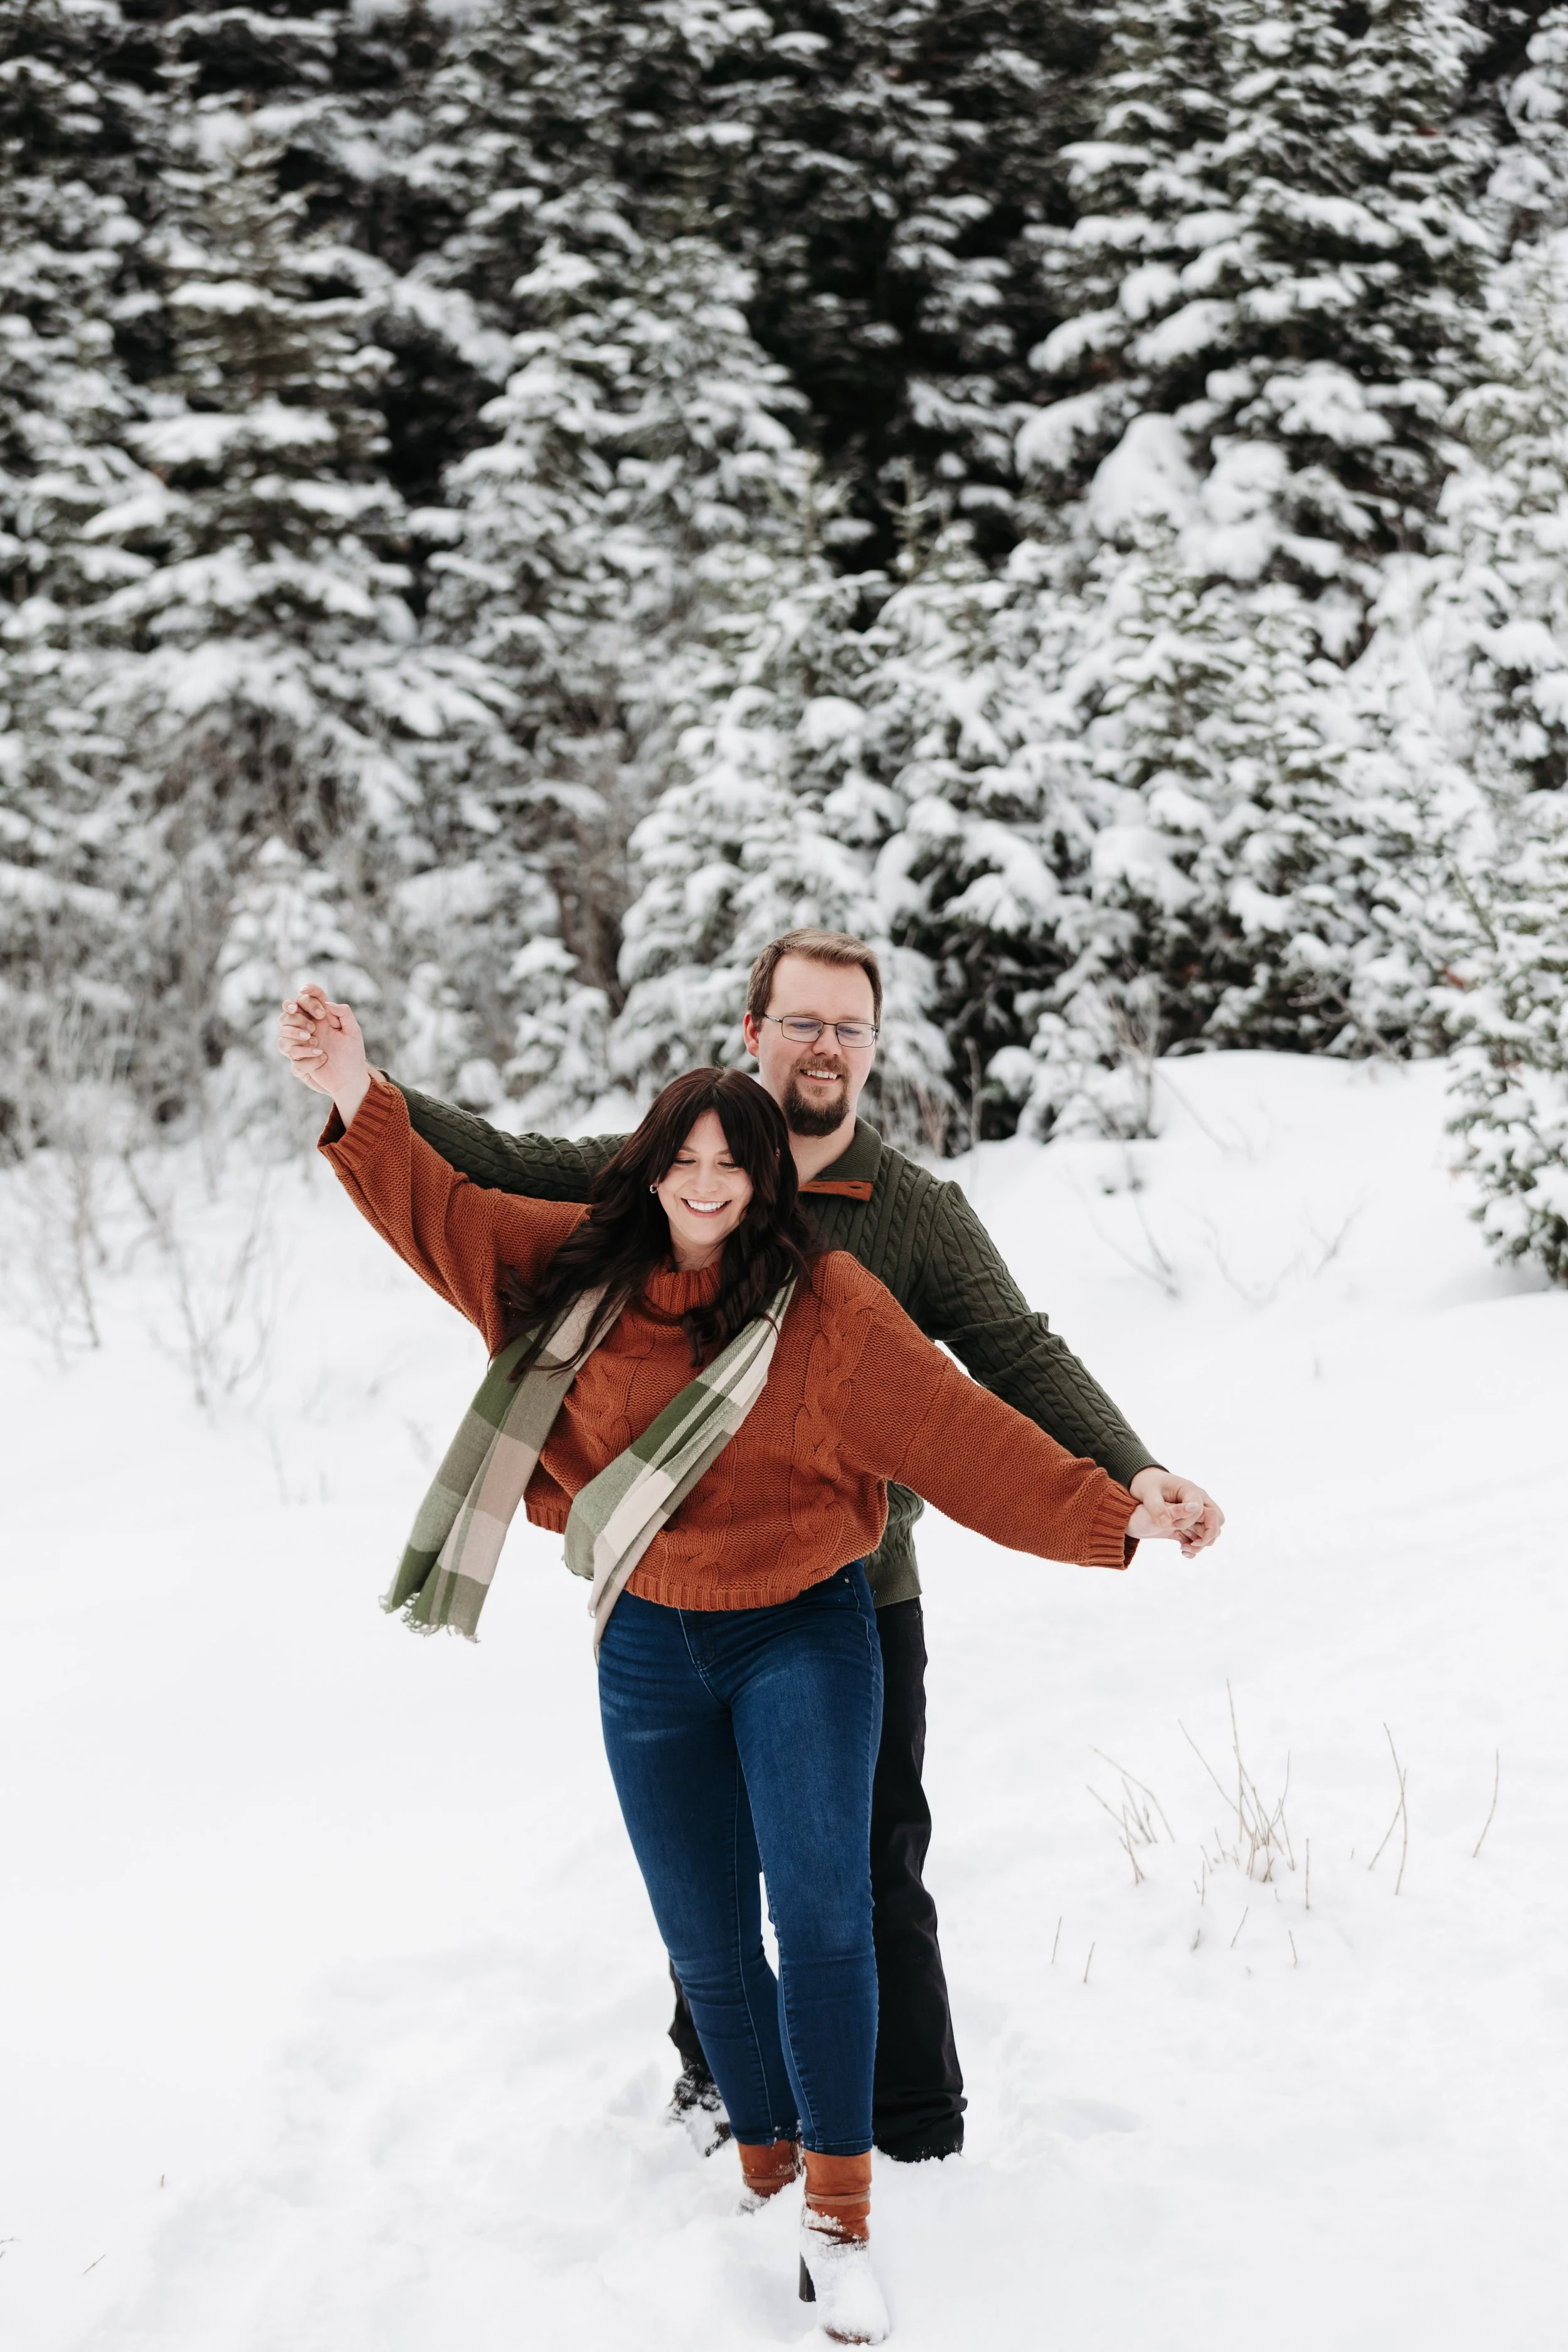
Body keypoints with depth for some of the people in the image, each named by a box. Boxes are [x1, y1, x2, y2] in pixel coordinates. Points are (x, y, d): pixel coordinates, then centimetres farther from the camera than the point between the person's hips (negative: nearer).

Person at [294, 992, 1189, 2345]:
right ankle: (764, 2164, 31)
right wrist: (364, 1105, -4)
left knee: (820, 1907, -17)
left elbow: (963, 1434, -12)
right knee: (705, 1938, 9)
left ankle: (841, 2216, -7)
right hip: (649, 1650, 4)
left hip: (801, 1634, -3)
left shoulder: (827, 1305, -11)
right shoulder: (581, 1269, 0)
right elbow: (441, 1216, 8)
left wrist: (1108, 1519, -17)